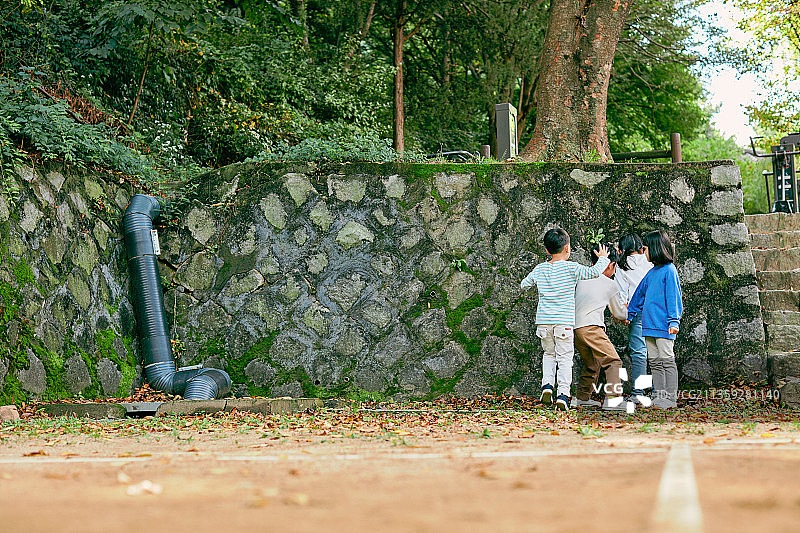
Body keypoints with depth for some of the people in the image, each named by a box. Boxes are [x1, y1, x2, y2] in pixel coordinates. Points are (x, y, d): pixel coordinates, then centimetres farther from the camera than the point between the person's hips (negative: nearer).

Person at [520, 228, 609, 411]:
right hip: (564, 320, -3)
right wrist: (603, 258, 7)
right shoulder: (571, 268, -7)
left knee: (549, 354, 21)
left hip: (544, 320, 3)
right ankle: (563, 394, -10)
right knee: (564, 357, 1)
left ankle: (547, 384, 1)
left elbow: (524, 285, 18)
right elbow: (593, 272, -11)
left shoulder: (539, 269, 5)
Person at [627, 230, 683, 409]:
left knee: (667, 359, -5)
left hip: (663, 326, -8)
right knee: (654, 361, 9)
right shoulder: (651, 272, 16)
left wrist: (674, 321, -16)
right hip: (649, 324, 8)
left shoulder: (669, 270, -8)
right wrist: (629, 314, 29)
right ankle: (659, 395, 13)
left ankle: (671, 397, -2)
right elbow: (640, 295, 25)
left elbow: (673, 297, -11)